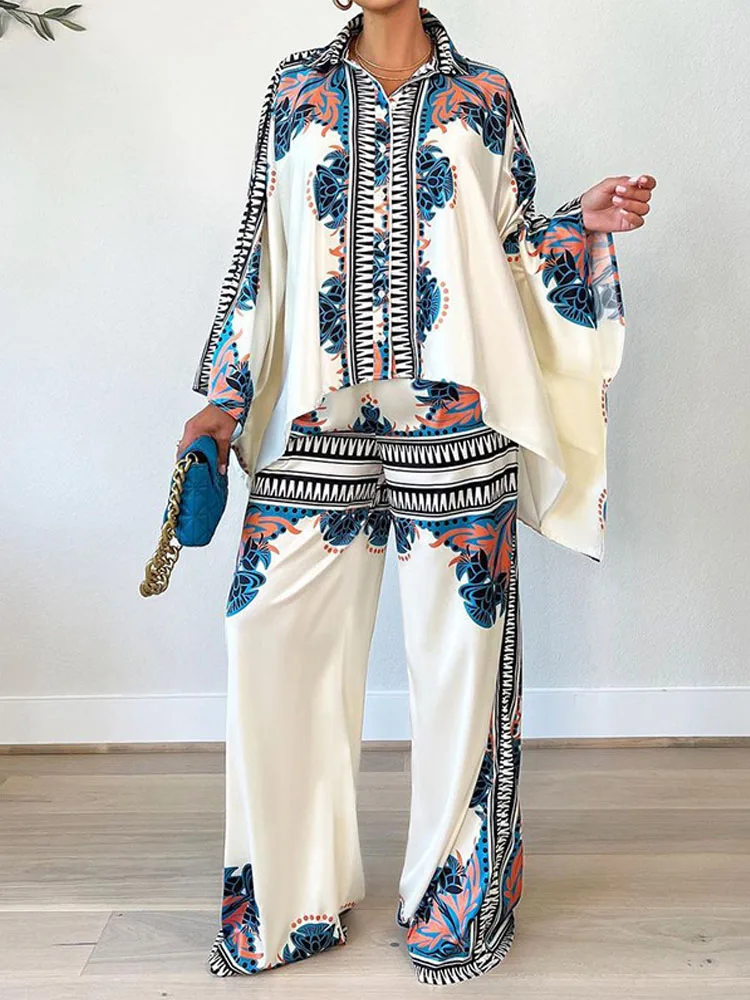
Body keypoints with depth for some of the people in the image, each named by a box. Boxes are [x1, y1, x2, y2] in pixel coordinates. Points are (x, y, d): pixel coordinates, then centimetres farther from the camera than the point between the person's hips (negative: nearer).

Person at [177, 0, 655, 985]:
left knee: (457, 642, 1)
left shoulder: (484, 95, 13)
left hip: (453, 417, -1)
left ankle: (456, 890, 21)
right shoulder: (295, 88, 16)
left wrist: (583, 226, -4)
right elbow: (261, 249, 14)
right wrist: (226, 394, 9)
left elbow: (512, 248, 16)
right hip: (318, 418, 2)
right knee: (272, 629, -2)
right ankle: (292, 895, 18)